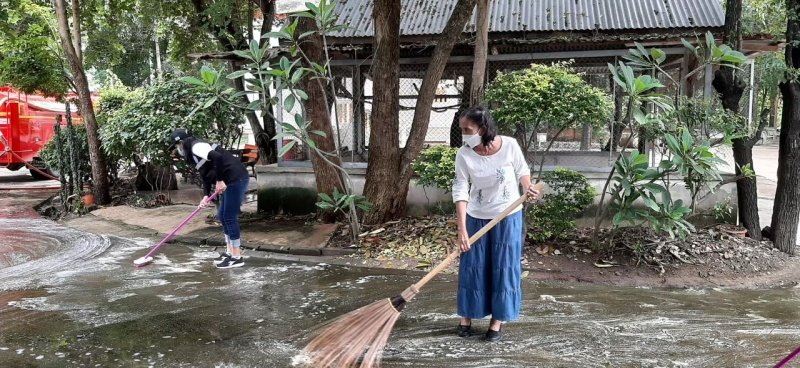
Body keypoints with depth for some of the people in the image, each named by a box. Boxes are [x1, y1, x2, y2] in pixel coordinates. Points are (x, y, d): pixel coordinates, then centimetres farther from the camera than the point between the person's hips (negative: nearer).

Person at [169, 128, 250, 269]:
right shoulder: (193, 152, 20)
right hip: (230, 181, 10)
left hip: (236, 179, -10)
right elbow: (205, 174, 21)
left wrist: (219, 181, -21)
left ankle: (237, 257, 2)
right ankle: (229, 251, 25)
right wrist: (206, 195, 9)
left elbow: (217, 157, -27)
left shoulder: (196, 146, -11)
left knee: (229, 217, -5)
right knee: (222, 215, 16)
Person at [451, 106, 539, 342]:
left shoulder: (509, 145, -17)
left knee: (504, 268, 4)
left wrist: (528, 189, -19)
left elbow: (522, 171, 1)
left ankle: (498, 320, 18)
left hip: (508, 216, -1)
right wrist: (462, 228, -23)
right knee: (472, 267, 7)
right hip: (476, 218, 1)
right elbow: (460, 190, -17)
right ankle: (467, 316, 23)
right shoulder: (464, 155, -16)